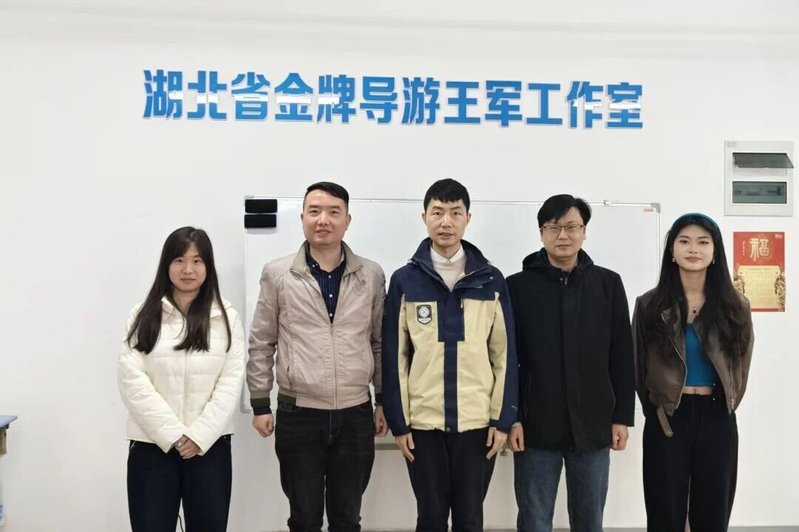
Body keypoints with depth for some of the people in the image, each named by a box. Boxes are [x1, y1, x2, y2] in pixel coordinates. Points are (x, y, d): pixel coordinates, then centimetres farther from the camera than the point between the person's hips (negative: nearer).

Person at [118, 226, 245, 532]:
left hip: (209, 445, 1)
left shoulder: (226, 318, 4)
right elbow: (132, 381, -5)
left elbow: (231, 382, -2)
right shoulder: (144, 315, 2)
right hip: (151, 445, 0)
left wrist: (198, 435, -11)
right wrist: (172, 435, -12)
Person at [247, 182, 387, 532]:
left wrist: (384, 401, 8)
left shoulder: (372, 275, 2)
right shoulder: (277, 274, -2)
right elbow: (261, 344, 3)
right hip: (298, 415, -1)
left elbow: (381, 342, 8)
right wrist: (260, 404, 2)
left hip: (356, 414, 1)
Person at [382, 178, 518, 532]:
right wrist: (399, 421, -3)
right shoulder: (404, 280, 0)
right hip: (423, 423, 0)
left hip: (477, 422, 1)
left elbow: (504, 354, 2)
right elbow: (394, 356, 0)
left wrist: (503, 418, -2)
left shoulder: (491, 280, 2)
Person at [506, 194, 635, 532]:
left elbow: (622, 356, 5)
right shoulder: (518, 286, -1)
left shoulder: (608, 284, 4)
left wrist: (622, 416, 2)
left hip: (593, 426, 2)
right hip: (535, 427, -1)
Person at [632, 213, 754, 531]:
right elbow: (640, 368, 6)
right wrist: (656, 410, 7)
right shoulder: (649, 305, -1)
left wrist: (724, 406, 11)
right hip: (666, 420, -1)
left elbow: (741, 366, 12)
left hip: (717, 420, 1)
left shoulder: (735, 306, 3)